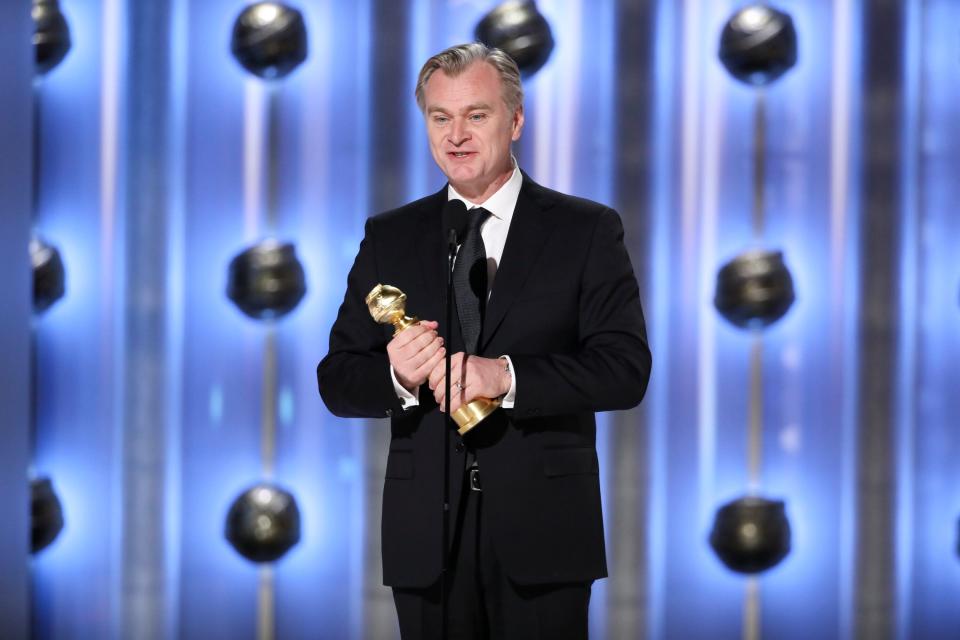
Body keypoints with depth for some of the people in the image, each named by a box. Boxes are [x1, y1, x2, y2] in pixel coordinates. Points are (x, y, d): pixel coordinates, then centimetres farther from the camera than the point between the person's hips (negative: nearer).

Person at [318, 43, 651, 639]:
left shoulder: (587, 230, 1)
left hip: (542, 529, -2)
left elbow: (627, 369, -8)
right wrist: (397, 377, -16)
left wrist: (507, 375, -23)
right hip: (426, 532, 2)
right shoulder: (390, 237, 9)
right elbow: (337, 382, 7)